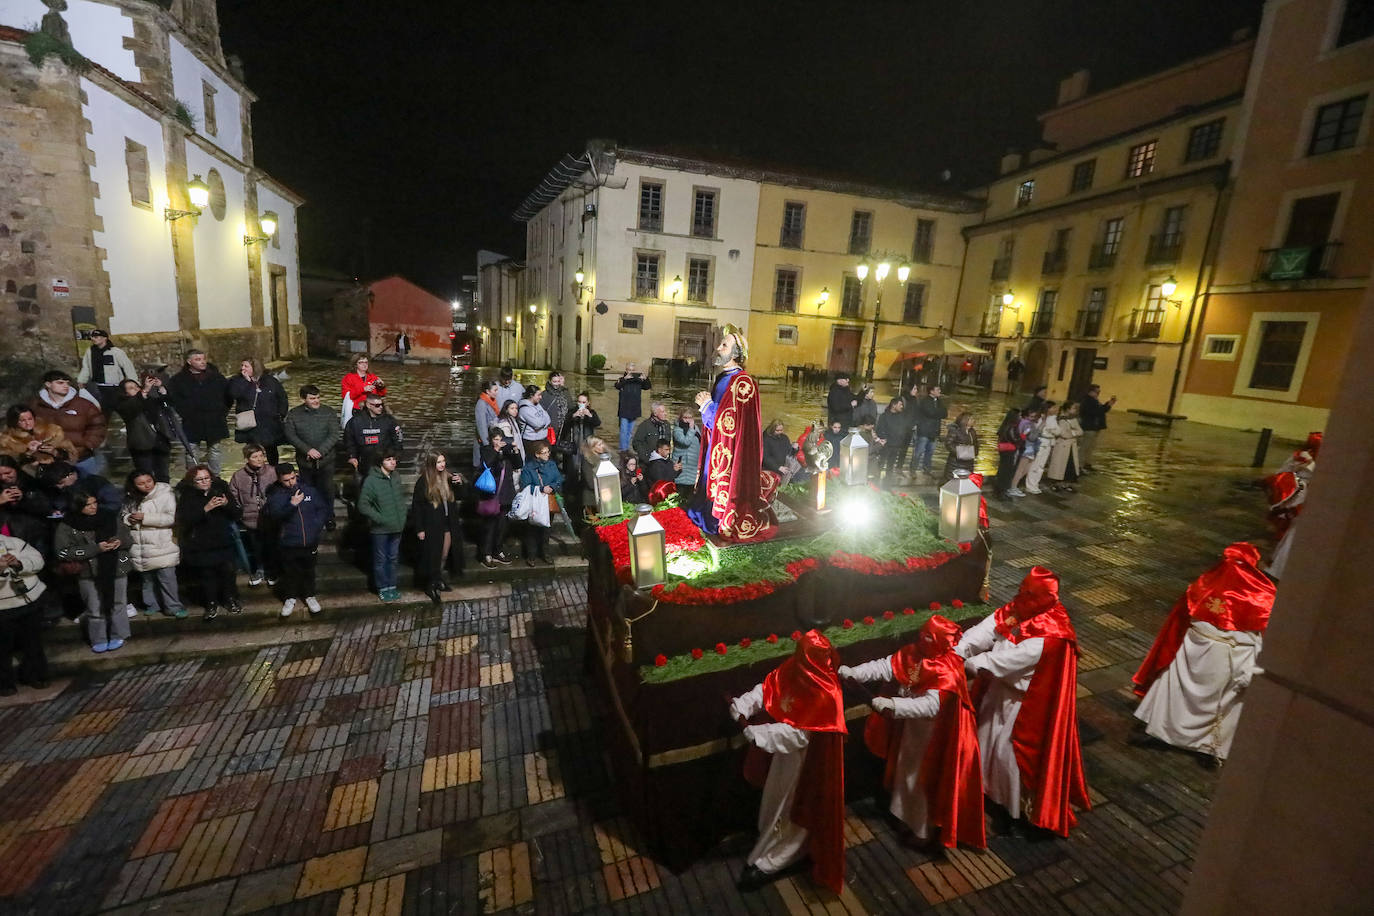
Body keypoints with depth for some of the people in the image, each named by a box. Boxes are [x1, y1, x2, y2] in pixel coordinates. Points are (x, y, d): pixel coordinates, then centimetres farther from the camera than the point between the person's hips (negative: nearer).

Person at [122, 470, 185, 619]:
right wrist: (128, 519, -2)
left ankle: (173, 606, 3)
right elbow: (123, 515, 21)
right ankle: (152, 604, 28)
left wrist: (145, 518, -15)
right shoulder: (130, 499, 9)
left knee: (167, 577, -5)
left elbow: (171, 518, -17)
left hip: (162, 547, -5)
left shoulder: (166, 495, -9)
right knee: (147, 578, 15)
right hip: (139, 548, 5)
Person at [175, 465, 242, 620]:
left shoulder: (221, 490, 2)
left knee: (228, 571, 4)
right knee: (206, 574, 4)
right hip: (199, 546, -1)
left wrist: (227, 504, -19)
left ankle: (230, 599, 23)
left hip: (223, 542, 1)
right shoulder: (187, 497, -3)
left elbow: (236, 515, 1)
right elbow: (185, 520, -15)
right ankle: (211, 603, 21)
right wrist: (205, 509, -27)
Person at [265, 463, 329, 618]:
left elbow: (324, 508, 7)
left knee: (308, 571, 17)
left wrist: (317, 525, -4)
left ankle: (309, 595, 36)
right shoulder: (275, 496, -7)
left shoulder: (309, 490, -2)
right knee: (289, 572, 14)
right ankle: (290, 597, 35)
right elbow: (275, 515, -22)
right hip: (287, 543, -1)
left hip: (310, 542, 1)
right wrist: (292, 504, -36)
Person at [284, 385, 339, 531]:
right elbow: (290, 435, -5)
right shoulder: (293, 414, 0)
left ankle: (329, 518, 20)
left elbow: (334, 435, -7)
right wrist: (308, 450, -17)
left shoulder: (328, 413, -3)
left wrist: (320, 451, -16)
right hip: (305, 461, 1)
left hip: (326, 460, -1)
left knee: (327, 489, 4)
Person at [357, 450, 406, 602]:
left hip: (397, 527, 6)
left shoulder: (396, 478, 3)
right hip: (380, 528, -6)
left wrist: (402, 516, 7)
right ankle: (382, 588, 22)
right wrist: (379, 518, -17)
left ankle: (392, 586, 29)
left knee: (393, 558, 16)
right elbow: (363, 505, -15)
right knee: (381, 560, 8)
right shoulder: (371, 480, -16)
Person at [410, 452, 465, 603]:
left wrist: (459, 484, -10)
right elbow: (416, 505, -9)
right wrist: (419, 529, -11)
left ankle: (439, 579, 33)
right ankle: (431, 586, 17)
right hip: (432, 526, -5)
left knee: (444, 556, 14)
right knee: (432, 556, 3)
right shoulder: (423, 481, -11)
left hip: (448, 524, 5)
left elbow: (459, 498, 10)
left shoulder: (449, 477, 2)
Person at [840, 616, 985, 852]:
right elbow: (885, 666, -19)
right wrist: (853, 673, -33)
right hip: (912, 729, 7)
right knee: (909, 772, 26)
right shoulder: (912, 653, -13)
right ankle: (909, 814, 52)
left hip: (936, 737, -7)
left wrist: (892, 705, -50)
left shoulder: (947, 671, -32)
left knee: (934, 781, 13)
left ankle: (935, 830, 38)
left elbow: (930, 706, -41)